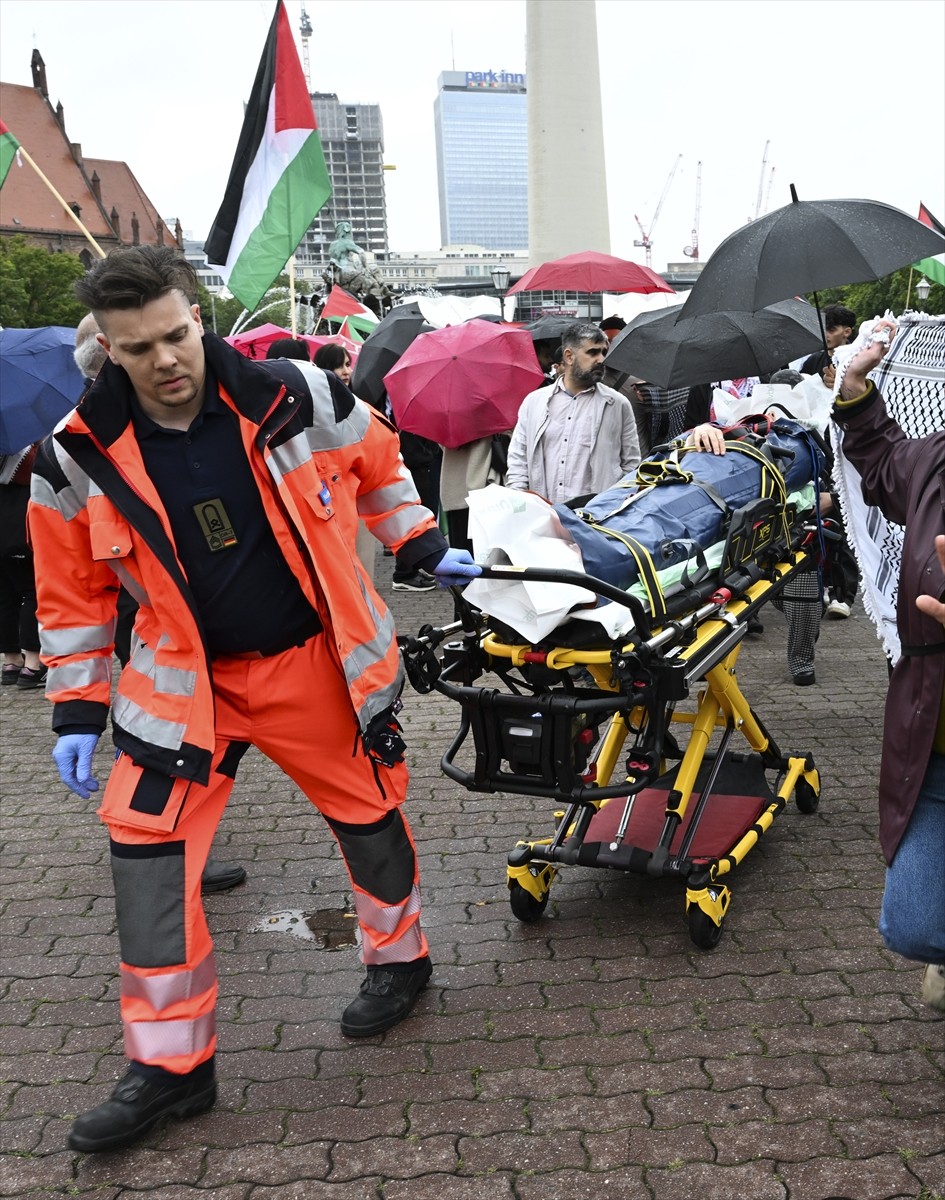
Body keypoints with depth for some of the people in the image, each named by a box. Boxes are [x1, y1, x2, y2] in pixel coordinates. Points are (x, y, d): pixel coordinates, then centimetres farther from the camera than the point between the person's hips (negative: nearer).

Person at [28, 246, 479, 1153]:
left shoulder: (296, 398, -14)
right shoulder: (77, 461, -12)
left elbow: (377, 464, 7)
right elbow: (74, 593, 1)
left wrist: (426, 549, 8)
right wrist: (77, 713, 1)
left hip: (320, 661, 0)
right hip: (187, 677, 1)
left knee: (367, 813, 12)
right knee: (144, 844, -4)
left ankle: (397, 956, 43)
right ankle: (171, 1062, 13)